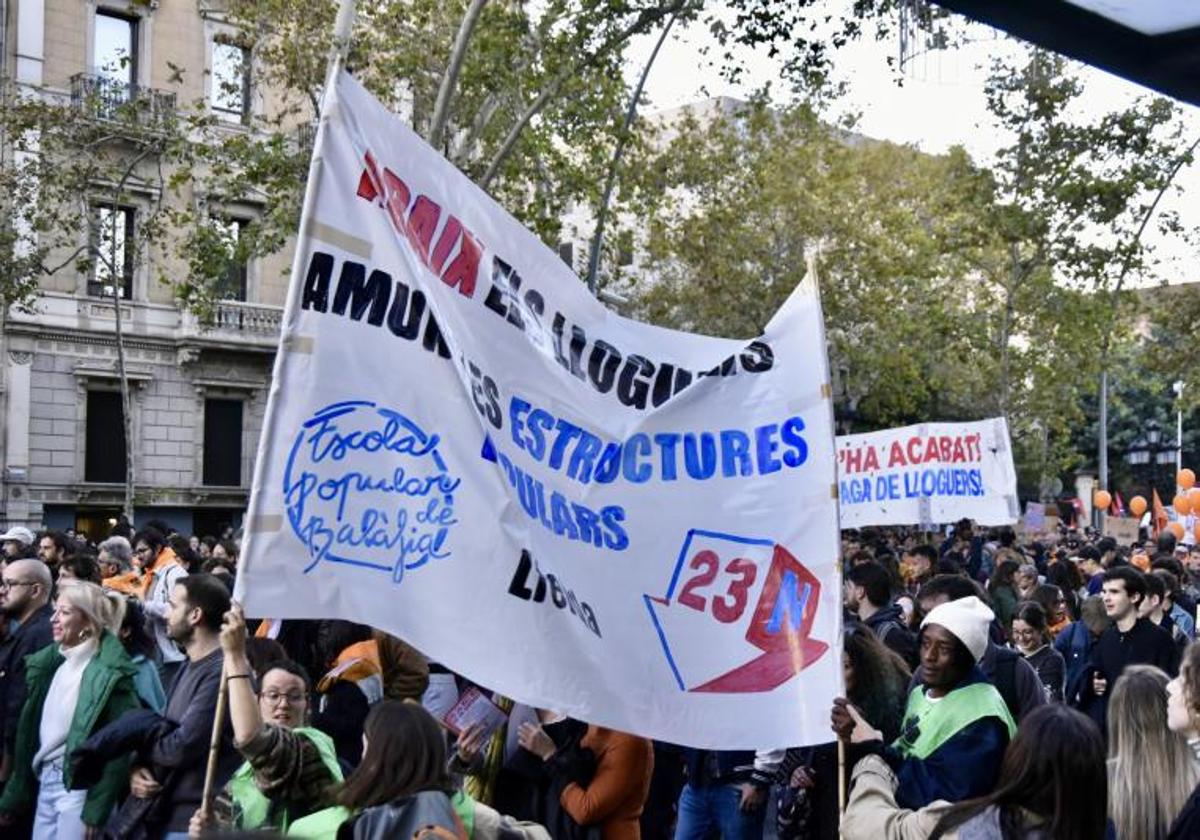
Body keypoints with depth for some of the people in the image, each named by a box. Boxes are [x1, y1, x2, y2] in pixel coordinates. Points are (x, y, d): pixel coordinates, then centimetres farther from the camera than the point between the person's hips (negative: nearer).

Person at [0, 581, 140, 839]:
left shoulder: (109, 673, -14)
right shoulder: (50, 662, 10)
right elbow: (32, 732, 13)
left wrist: (97, 810, -18)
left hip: (79, 786, -7)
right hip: (45, 781, 7)